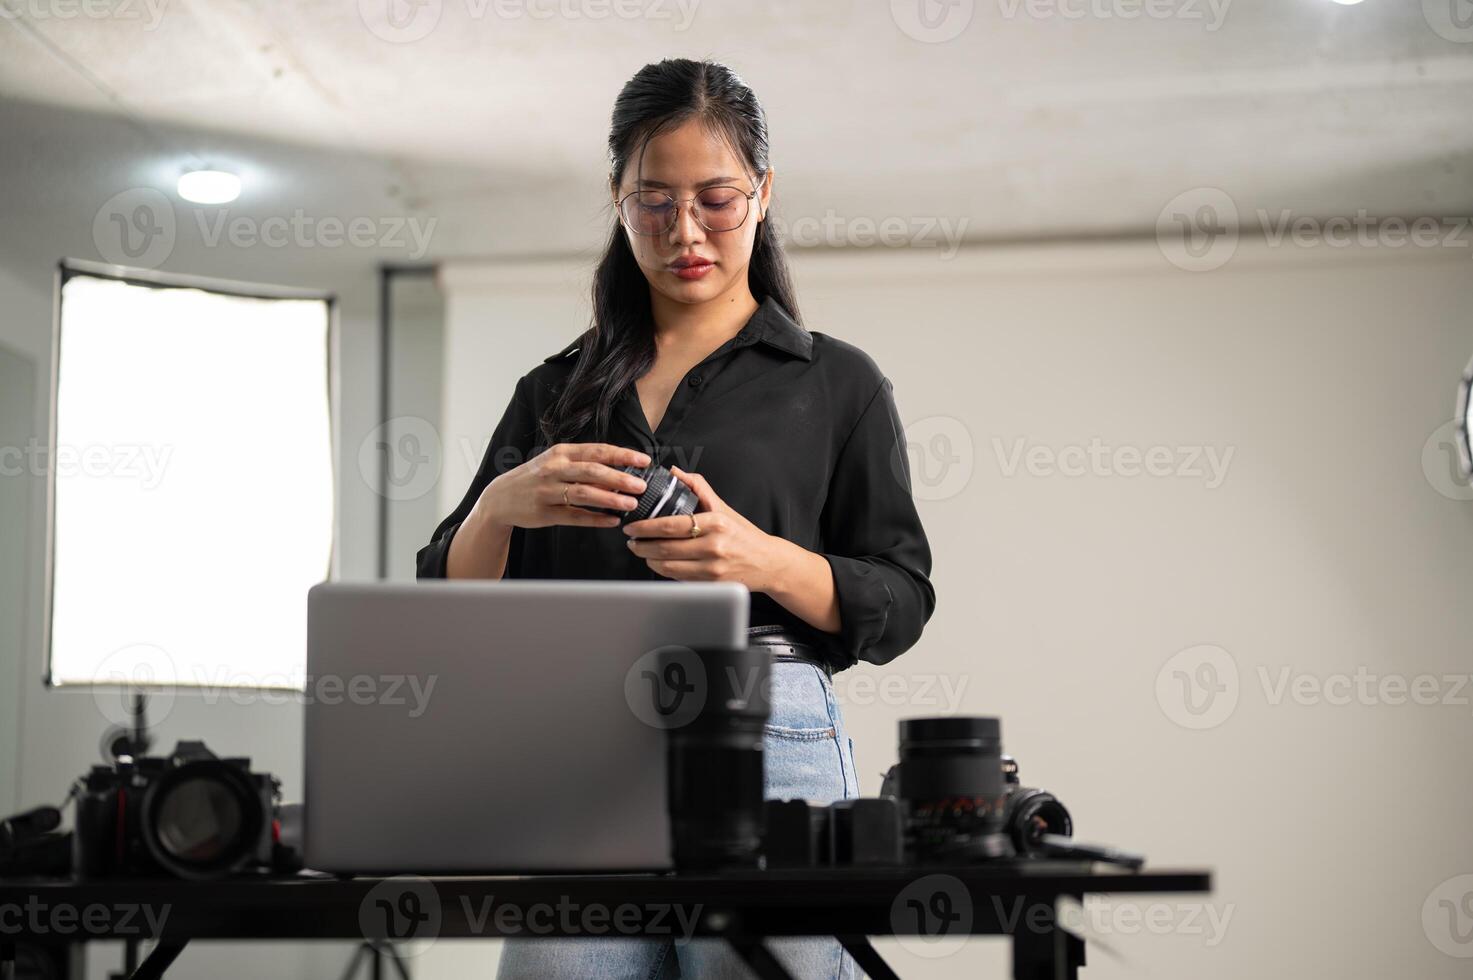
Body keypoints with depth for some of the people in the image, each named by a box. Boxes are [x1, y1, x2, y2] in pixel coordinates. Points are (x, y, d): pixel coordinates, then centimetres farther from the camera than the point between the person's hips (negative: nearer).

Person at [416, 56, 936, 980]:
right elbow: (452, 600, 12)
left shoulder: (837, 382, 11)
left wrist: (762, 560, -13)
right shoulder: (553, 391, 17)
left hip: (768, 740, -2)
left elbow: (898, 605, 5)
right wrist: (501, 502, -9)